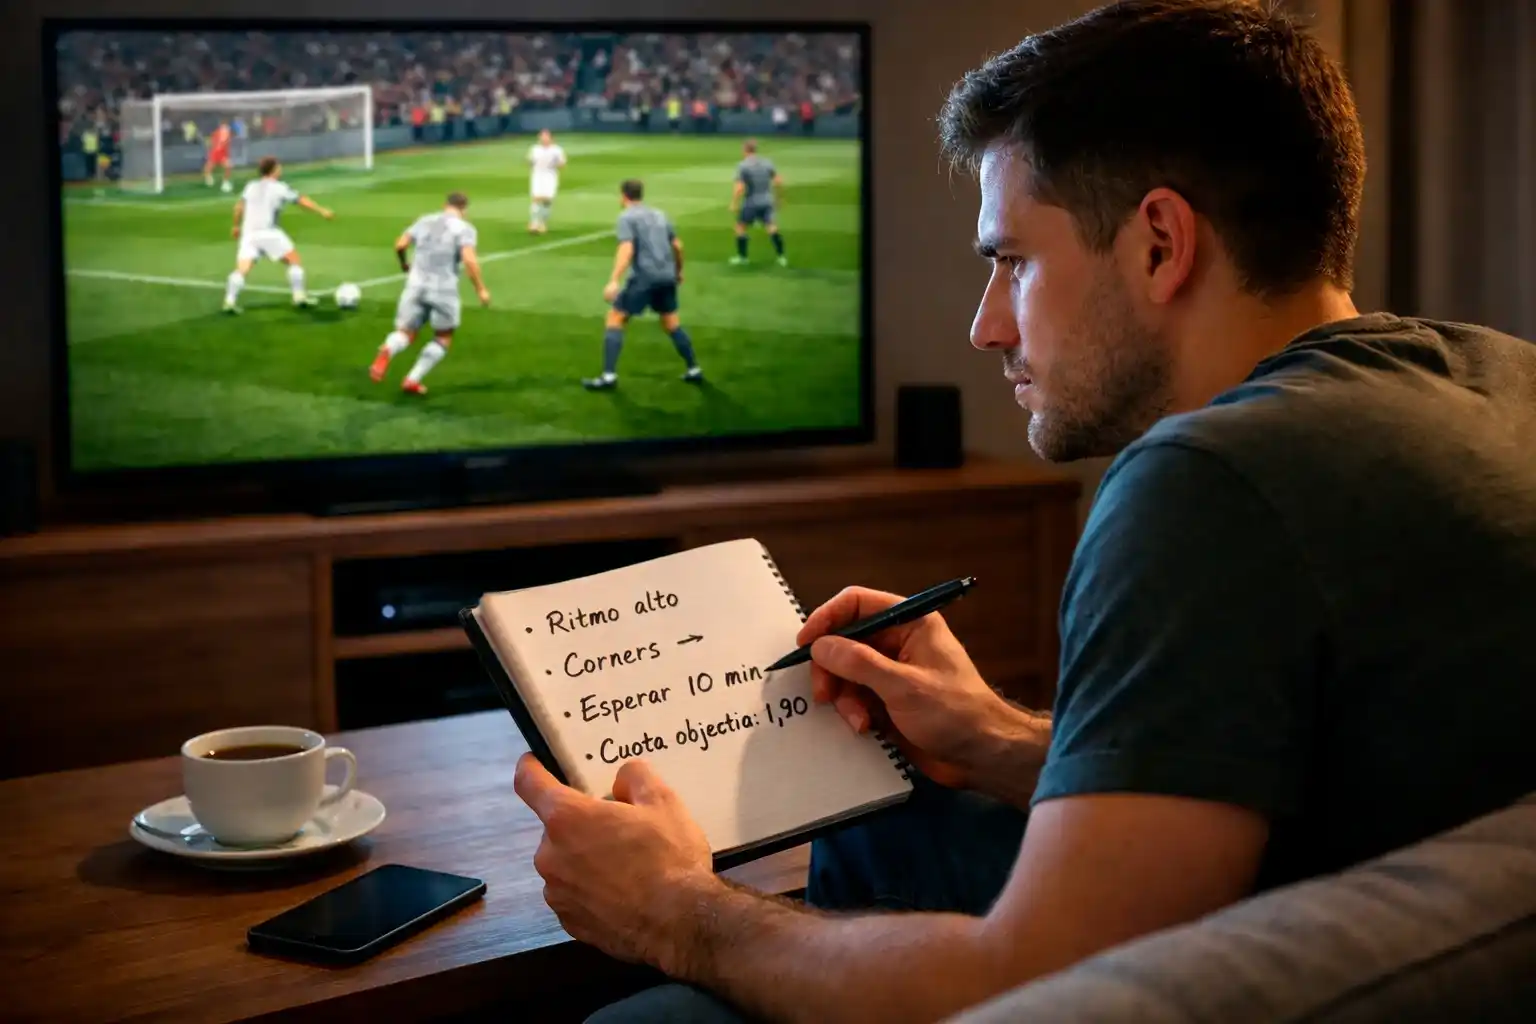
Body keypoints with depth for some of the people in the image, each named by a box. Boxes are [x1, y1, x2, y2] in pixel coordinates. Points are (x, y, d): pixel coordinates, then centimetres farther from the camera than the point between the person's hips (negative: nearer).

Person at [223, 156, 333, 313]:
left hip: (249, 234, 4)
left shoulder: (251, 186, 17)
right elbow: (303, 201, 4)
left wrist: (237, 226, 31)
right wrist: (322, 211, 9)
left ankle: (229, 300, -16)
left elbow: (239, 207, 18)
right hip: (268, 232, -4)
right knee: (294, 260, 10)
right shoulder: (280, 188, 5)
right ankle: (299, 295, 7)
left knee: (242, 270, -1)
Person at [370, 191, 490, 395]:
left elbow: (400, 244, 8)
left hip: (416, 284, 3)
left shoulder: (425, 221, 12)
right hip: (443, 288, -3)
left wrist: (404, 264, 28)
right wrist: (481, 289, -8)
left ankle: (386, 352, -26)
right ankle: (412, 380, 9)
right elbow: (469, 260, -16)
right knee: (443, 338, 18)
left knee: (405, 333, 11)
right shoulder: (464, 229, -2)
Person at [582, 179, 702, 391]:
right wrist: (678, 270, 39)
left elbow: (626, 249, -16)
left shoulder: (627, 217, -2)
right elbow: (677, 245, 22)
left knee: (615, 319, 0)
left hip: (644, 277, -6)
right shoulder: (659, 215, 19)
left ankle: (609, 376, -9)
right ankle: (693, 370, 22)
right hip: (667, 277, 6)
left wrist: (614, 281, -24)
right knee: (671, 323, 22)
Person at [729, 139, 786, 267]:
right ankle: (781, 257, -2)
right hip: (767, 201, 4)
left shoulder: (743, 166, -10)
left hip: (751, 202, -4)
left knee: (741, 227, 12)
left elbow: (739, 188, -17)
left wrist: (734, 204, -9)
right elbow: (778, 181, 5)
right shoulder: (767, 162, 5)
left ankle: (742, 256, 17)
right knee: (772, 227, 4)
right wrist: (777, 197, 17)